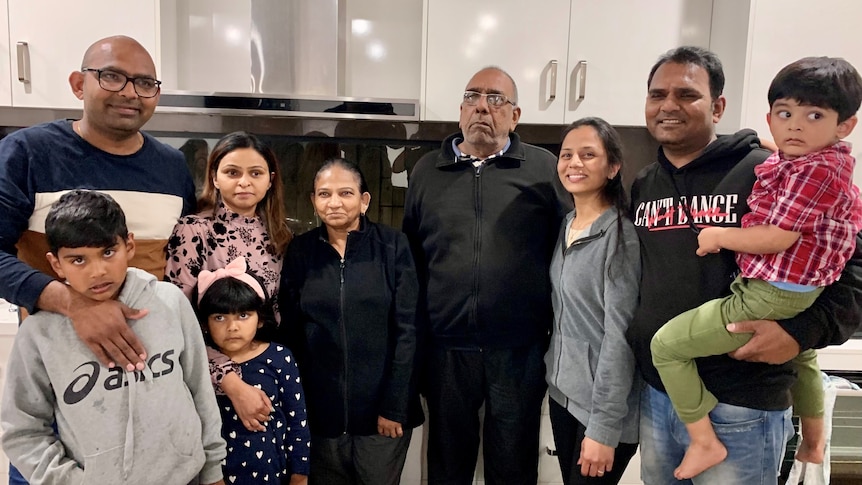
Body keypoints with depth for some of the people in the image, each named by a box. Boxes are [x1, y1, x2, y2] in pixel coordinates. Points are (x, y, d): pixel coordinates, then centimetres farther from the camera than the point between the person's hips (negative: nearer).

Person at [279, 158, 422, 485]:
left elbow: (406, 330, -8)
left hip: (382, 406, -2)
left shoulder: (393, 246, -6)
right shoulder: (300, 251, 0)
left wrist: (394, 406, -10)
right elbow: (290, 332, 3)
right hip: (321, 408, 2)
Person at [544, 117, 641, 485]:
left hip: (603, 403, -7)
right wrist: (554, 378, 9)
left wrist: (603, 427, -19)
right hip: (562, 390, 7)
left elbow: (619, 335, -19)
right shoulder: (564, 226, 5)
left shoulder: (621, 235, -16)